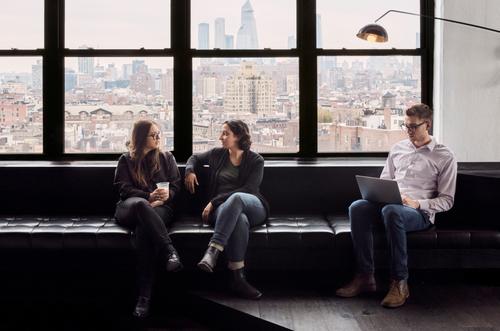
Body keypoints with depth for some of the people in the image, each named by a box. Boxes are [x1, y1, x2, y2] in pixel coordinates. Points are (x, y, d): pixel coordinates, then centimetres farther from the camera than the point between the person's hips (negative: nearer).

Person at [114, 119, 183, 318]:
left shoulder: (166, 158, 23)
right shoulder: (126, 160, 18)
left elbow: (176, 185, 16)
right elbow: (124, 189, 4)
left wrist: (167, 194, -9)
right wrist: (149, 196, -13)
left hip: (160, 208, 1)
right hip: (129, 208, 0)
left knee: (143, 229, -38)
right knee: (140, 204, -42)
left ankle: (145, 296, -48)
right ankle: (169, 250, -54)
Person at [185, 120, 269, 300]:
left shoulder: (255, 160, 5)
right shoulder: (217, 154, 16)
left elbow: (248, 189, -7)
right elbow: (195, 158, 35)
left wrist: (215, 201, -13)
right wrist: (190, 170, 10)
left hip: (252, 207, -1)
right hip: (223, 209, 1)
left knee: (236, 198, -41)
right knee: (240, 220, -40)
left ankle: (212, 252, -49)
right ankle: (238, 278, -42)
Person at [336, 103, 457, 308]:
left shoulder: (444, 157, 6)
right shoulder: (397, 149, 20)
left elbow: (446, 200, 2)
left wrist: (417, 204, -15)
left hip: (420, 213, -5)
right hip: (388, 204, 5)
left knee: (391, 211, -40)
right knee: (357, 207, -28)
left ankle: (400, 283, -32)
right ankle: (365, 277, -26)